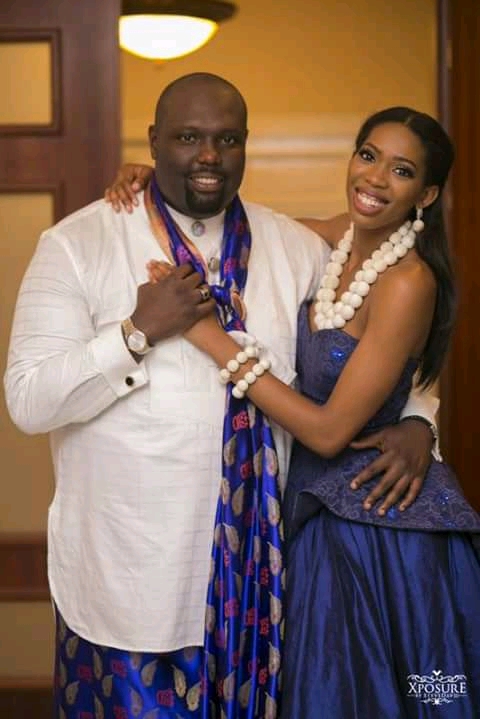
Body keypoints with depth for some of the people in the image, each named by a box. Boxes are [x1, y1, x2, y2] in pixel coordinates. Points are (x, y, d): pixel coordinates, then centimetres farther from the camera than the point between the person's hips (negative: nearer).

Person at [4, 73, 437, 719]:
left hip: (255, 568, 3)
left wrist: (417, 422, -3)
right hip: (127, 574, -3)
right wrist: (139, 331, -20)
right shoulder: (78, 244, -5)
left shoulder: (298, 249, 5)